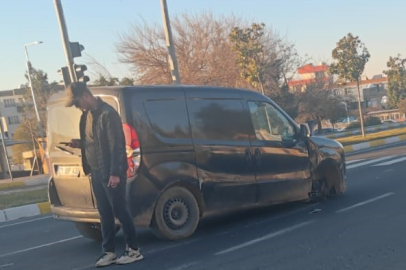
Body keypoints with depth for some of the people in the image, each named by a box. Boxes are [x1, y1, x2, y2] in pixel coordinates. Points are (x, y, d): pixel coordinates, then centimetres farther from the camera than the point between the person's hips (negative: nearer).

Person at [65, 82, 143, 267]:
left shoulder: (107, 113, -15)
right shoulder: (86, 115, 13)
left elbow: (117, 145, -18)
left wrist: (115, 173, -21)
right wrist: (80, 143, 3)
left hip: (110, 172, -8)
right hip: (95, 171, 8)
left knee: (119, 211, -1)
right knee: (105, 213, 12)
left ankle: (133, 250, 10)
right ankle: (109, 252, 19)